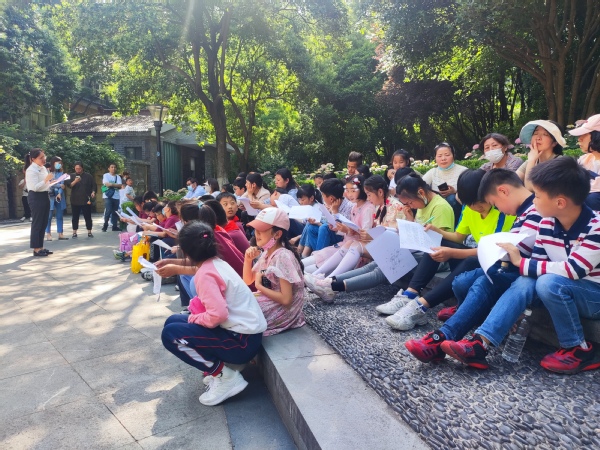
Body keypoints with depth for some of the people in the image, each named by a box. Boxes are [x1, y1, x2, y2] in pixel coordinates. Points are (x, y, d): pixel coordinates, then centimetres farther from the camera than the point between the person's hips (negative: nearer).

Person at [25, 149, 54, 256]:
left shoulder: (43, 168, 12)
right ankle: (36, 249, 4)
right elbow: (35, 187, -22)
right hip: (36, 197, -9)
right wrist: (46, 180, -29)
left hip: (44, 196, 9)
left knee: (43, 223, 11)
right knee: (37, 223, -3)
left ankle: (40, 247, 19)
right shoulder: (31, 170, -15)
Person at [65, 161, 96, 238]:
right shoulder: (71, 176, 7)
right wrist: (75, 181, -24)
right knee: (75, 217, 4)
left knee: (88, 217, 2)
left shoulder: (88, 176, 5)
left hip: (86, 200, -1)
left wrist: (93, 192, -13)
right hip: (75, 200, 1)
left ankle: (89, 232, 11)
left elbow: (94, 185, 6)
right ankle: (74, 233, 11)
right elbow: (69, 185, -5)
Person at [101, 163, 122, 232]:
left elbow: (120, 186, -2)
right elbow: (107, 184, -13)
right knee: (108, 210, -14)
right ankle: (105, 225, 0)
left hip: (116, 196, 4)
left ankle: (115, 226, 14)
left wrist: (111, 184, -12)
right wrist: (116, 185, -6)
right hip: (107, 196, -4)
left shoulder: (118, 177, 12)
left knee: (115, 212, 7)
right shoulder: (106, 175, 2)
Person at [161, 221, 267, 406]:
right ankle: (220, 365, 11)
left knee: (170, 334, -12)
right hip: (243, 330, 9)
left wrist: (194, 318, -11)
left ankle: (225, 376, -4)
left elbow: (218, 315, -29)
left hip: (242, 340, -9)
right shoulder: (217, 263, 8)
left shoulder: (206, 274, -19)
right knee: (173, 321, 11)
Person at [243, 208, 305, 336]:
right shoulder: (265, 253, 3)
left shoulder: (283, 257, -24)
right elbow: (248, 281, 11)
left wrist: (259, 286, -16)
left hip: (281, 312, -8)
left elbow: (286, 299, -26)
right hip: (268, 304, 8)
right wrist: (248, 259, -7)